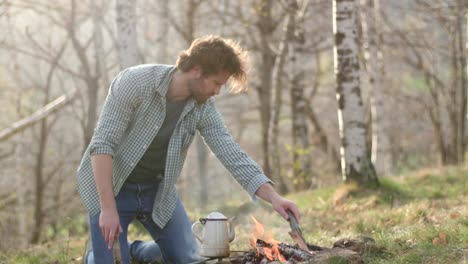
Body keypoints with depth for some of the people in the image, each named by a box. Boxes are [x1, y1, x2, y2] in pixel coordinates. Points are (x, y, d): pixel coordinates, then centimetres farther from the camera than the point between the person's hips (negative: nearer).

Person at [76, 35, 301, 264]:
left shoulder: (203, 107, -11)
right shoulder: (134, 82, -26)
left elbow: (232, 155, -16)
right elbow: (102, 145, -28)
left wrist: (273, 197, -29)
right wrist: (108, 209, -32)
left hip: (157, 190, 5)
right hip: (108, 187, -5)